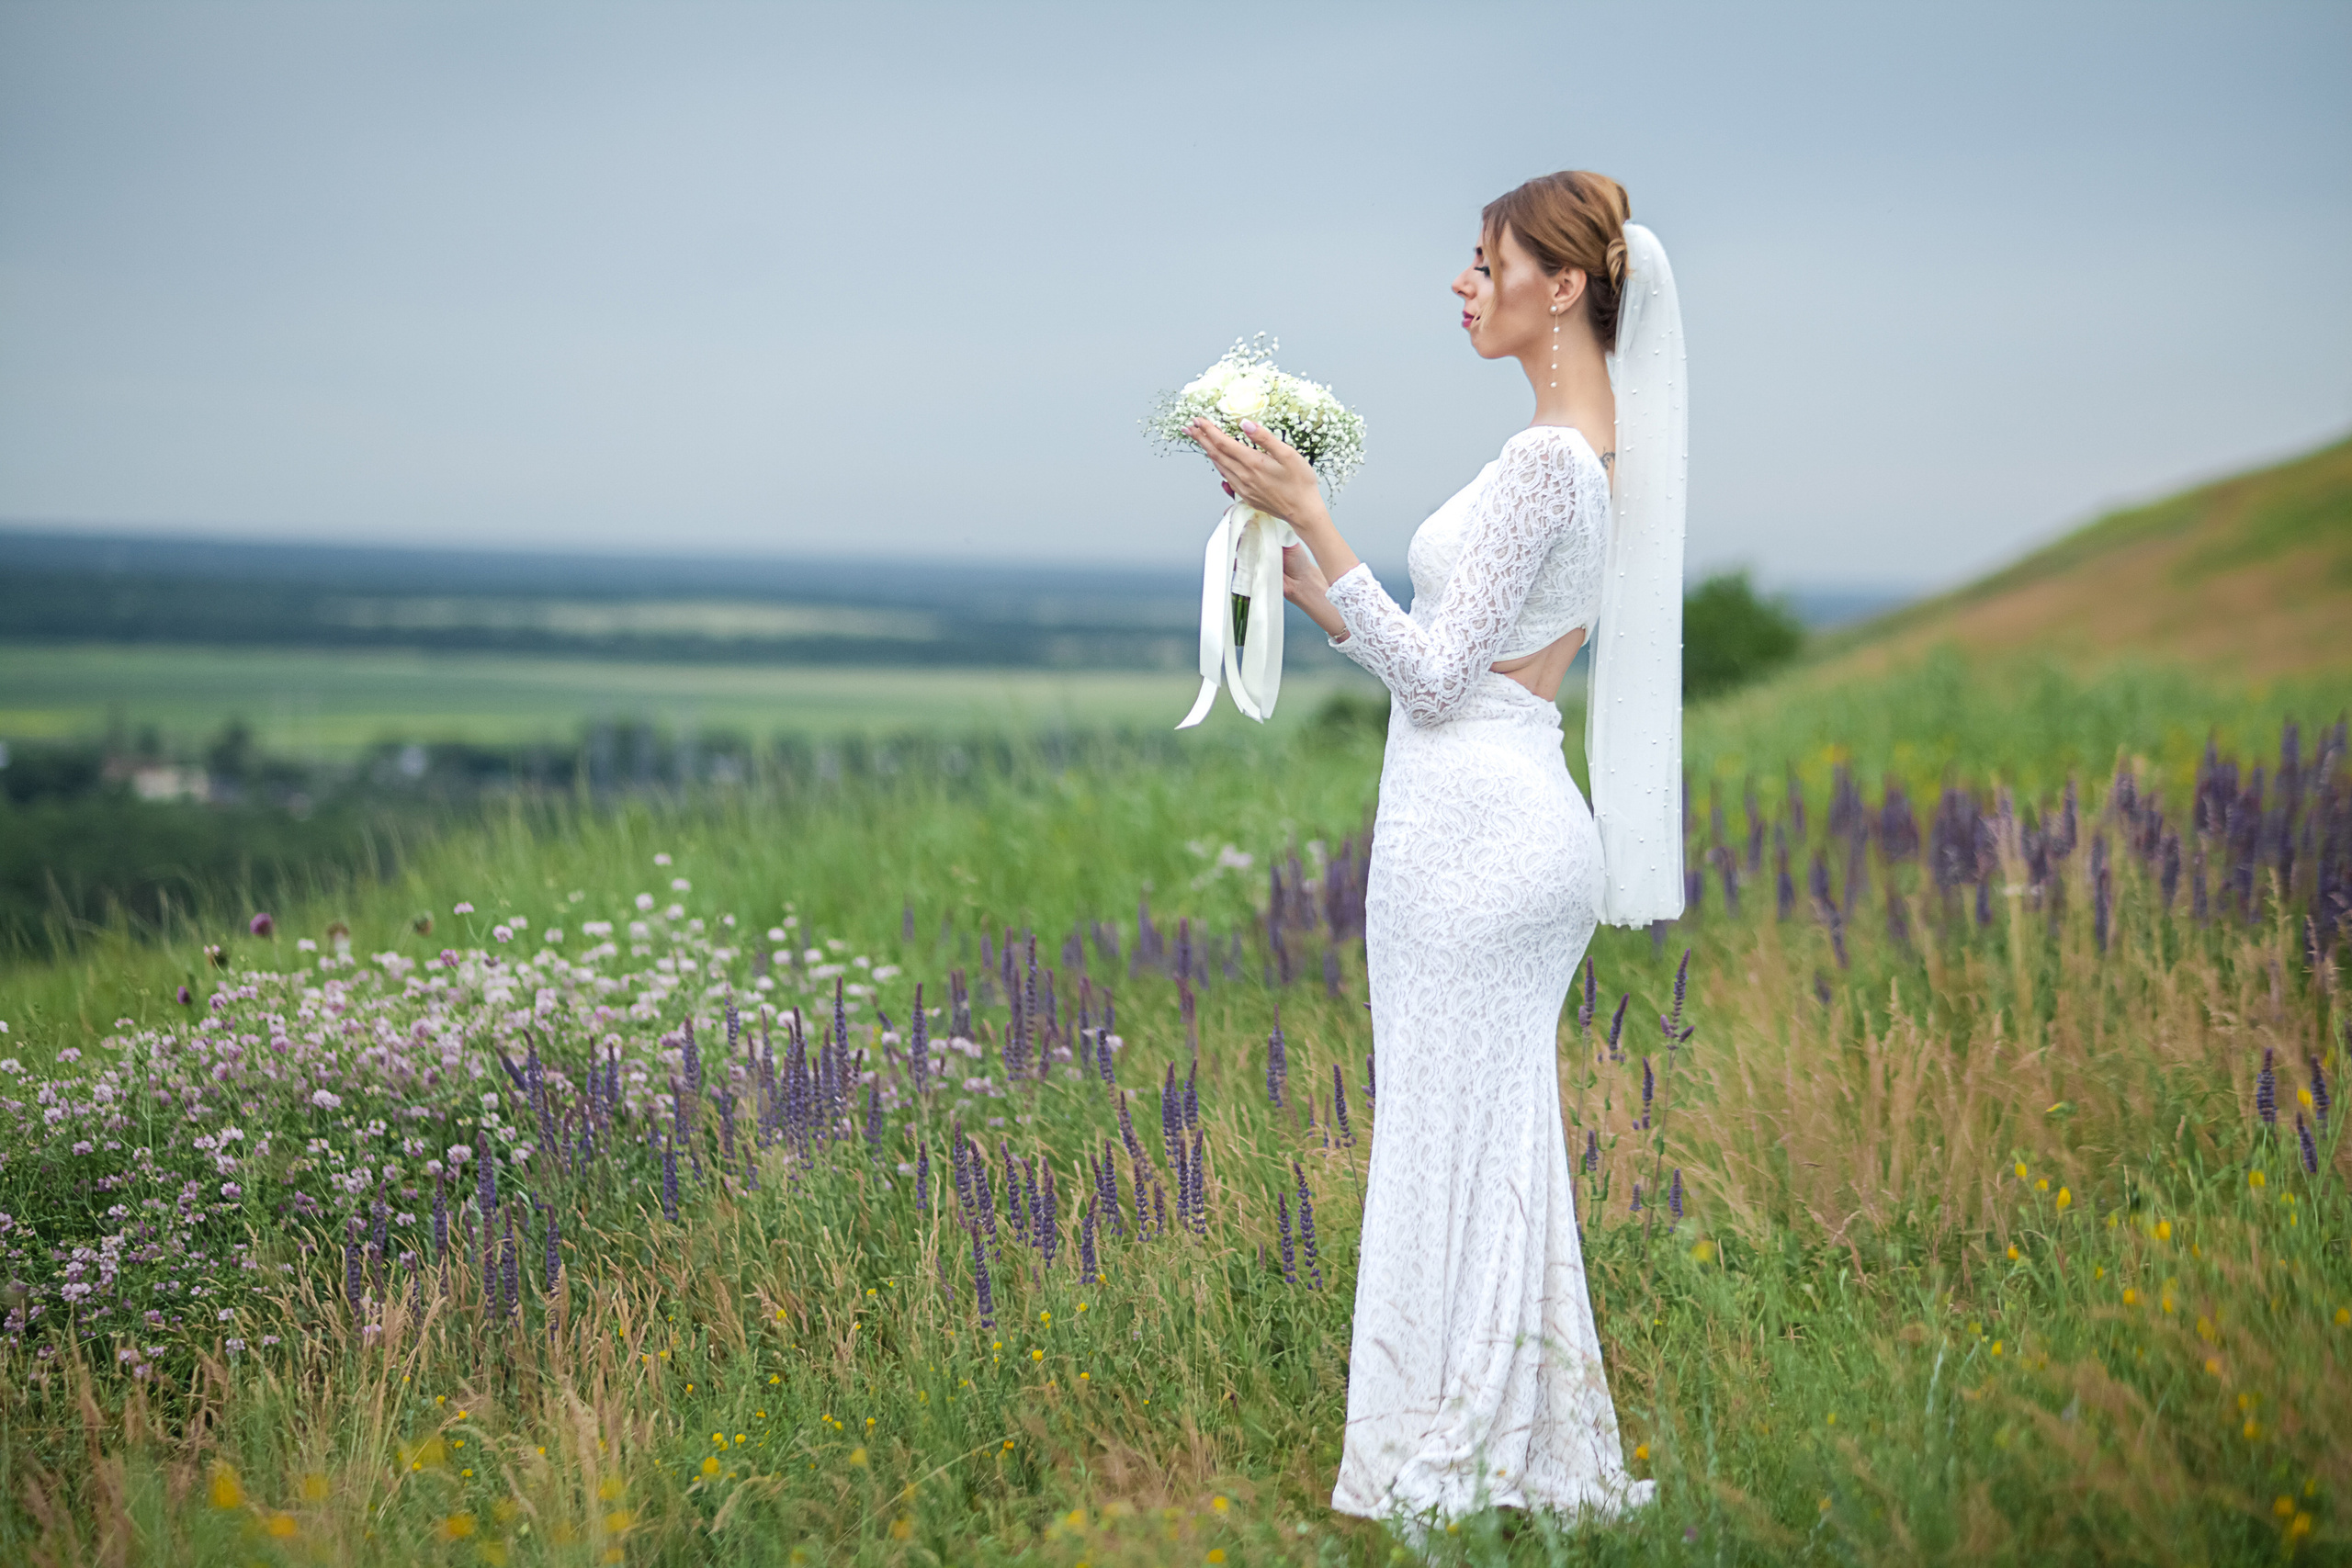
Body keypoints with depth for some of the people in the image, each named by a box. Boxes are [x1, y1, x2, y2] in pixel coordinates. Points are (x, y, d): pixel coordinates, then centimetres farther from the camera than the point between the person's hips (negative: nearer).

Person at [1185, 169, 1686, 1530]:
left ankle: (1458, 1466, 7)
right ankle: (1536, 1457, 20)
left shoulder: (1545, 461, -17)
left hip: (1475, 827, -10)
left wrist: (1310, 514, -17)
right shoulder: (1593, 451, 14)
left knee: (1455, 1142, -2)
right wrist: (1316, 591, 15)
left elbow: (1437, 674, -18)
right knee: (1501, 1148, 14)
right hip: (1514, 817, 10)